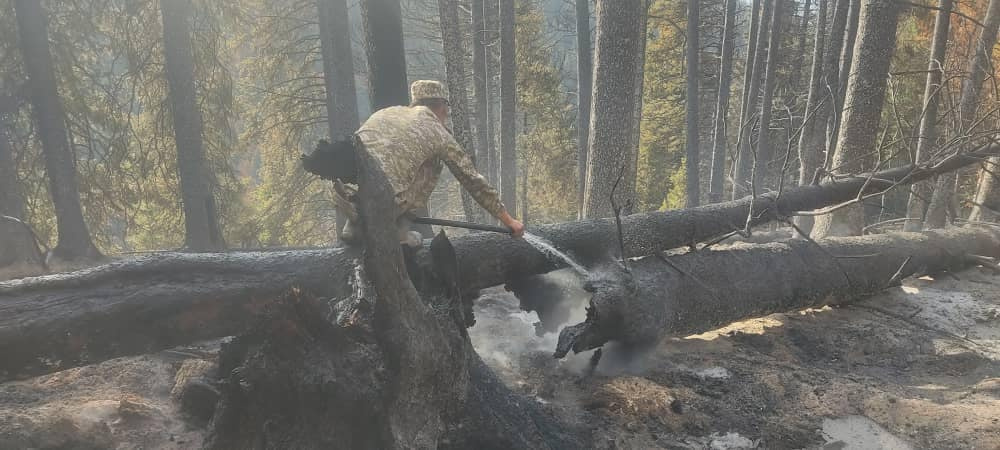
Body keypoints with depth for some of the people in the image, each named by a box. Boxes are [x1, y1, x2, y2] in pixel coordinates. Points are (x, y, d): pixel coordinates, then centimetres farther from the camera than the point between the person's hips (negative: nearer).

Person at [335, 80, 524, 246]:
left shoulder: (386, 112, 23)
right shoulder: (438, 132, 10)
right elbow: (473, 181, 15)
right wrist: (509, 221, 25)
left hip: (342, 202, 5)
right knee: (432, 166, 16)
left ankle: (354, 225, 22)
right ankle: (399, 229, 12)